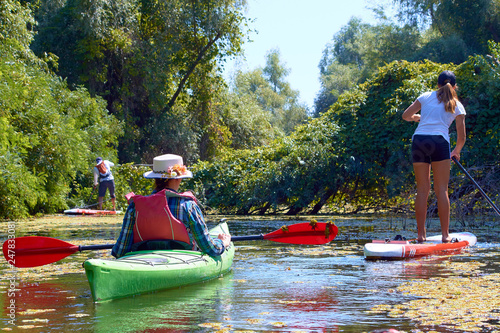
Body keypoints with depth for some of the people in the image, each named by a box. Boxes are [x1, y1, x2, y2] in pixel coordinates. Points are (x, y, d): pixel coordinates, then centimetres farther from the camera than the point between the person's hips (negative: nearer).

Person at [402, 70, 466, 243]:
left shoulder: (426, 96, 18)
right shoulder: (457, 106, 16)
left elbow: (405, 115, 21)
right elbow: (461, 137, 16)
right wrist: (456, 151, 35)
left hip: (418, 140, 2)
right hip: (439, 141, -2)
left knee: (422, 189, 4)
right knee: (442, 190, 1)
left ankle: (421, 234, 3)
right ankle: (445, 234, -3)